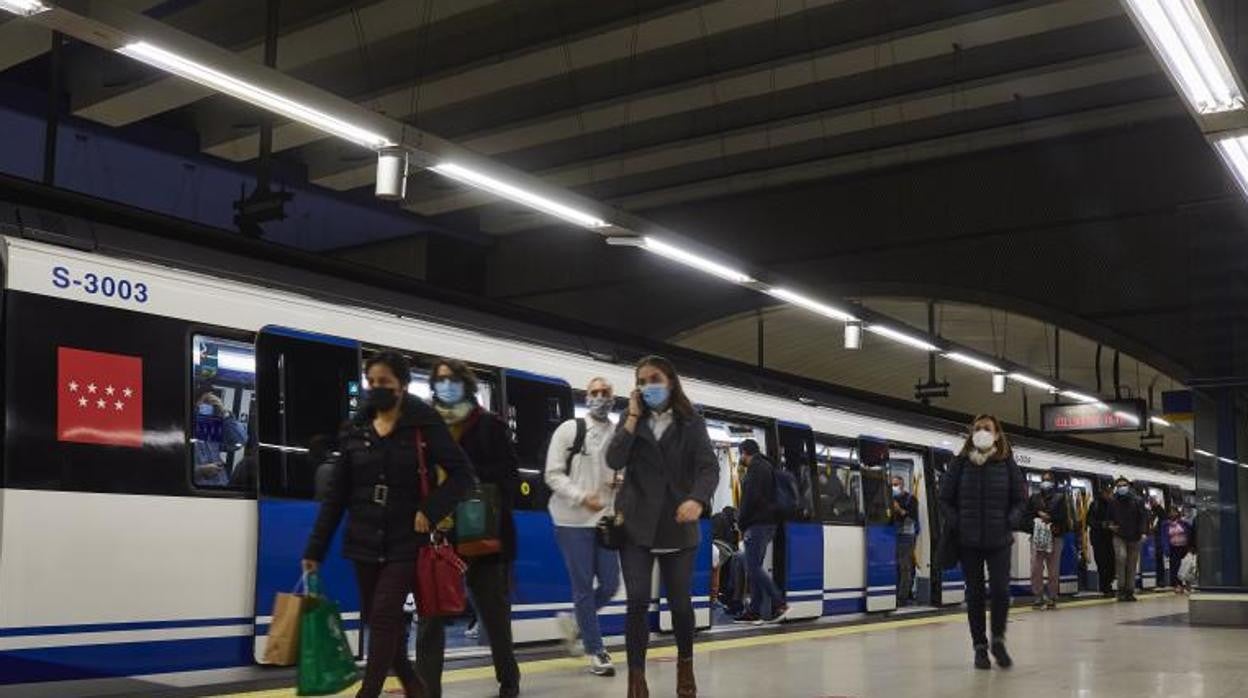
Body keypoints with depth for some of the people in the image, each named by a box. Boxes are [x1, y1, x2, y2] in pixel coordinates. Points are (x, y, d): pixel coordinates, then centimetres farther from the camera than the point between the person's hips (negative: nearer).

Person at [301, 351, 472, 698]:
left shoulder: (424, 425, -6)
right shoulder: (355, 431, 5)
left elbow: (461, 473, -5)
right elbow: (335, 495, 6)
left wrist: (430, 511, -18)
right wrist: (315, 549, 4)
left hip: (406, 542, -5)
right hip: (365, 543, 5)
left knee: (384, 615, -10)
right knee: (374, 617, 10)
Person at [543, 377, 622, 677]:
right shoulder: (569, 429, -3)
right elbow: (553, 474, -6)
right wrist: (582, 497, -17)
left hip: (606, 520, 4)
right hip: (573, 520, -4)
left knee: (610, 585, 5)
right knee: (584, 587, 1)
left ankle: (575, 621, 31)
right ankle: (595, 651, 12)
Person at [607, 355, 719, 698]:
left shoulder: (691, 423, 3)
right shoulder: (633, 422, 8)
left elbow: (708, 467, -10)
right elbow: (614, 461, -8)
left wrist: (697, 499, -30)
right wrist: (633, 417, -9)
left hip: (678, 526, 0)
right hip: (636, 525, 1)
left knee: (680, 601, 5)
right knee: (638, 601, -9)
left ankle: (685, 664, 31)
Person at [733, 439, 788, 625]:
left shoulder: (756, 468, -9)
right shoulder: (766, 466, 21)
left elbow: (751, 498, -17)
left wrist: (742, 525, -9)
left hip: (758, 524, -10)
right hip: (768, 523, 10)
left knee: (753, 568, -10)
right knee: (754, 568, 8)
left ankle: (779, 604, -12)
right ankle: (754, 611, 6)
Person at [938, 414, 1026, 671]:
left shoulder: (1007, 463, 3)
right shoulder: (961, 463, 2)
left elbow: (1020, 499, 7)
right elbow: (945, 498, 5)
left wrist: (1010, 522, -7)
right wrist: (956, 524, -6)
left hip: (999, 540, 0)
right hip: (968, 541, 1)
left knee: (1001, 590, -10)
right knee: (974, 593, 5)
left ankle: (998, 640, 12)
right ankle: (980, 647, 17)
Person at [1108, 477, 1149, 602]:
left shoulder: (1137, 501, -1)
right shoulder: (1113, 503, 5)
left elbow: (1144, 516, -4)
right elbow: (1109, 518, 19)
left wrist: (1143, 532, -15)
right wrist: (1111, 525, -1)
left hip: (1134, 537, 1)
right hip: (1119, 536, 0)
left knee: (1132, 565, 5)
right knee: (1121, 556, -24)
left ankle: (1130, 591, 15)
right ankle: (1121, 589, -15)